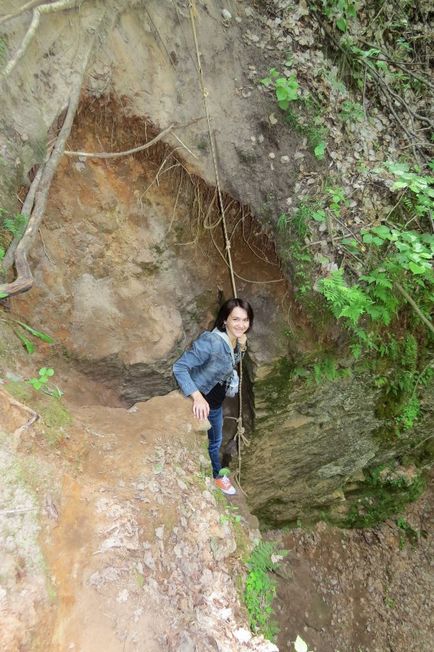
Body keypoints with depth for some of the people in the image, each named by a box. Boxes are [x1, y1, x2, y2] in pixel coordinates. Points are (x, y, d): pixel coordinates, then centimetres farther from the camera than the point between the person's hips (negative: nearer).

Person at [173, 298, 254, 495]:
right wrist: (197, 396, -44)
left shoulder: (235, 341, -8)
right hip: (199, 402, -8)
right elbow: (179, 367, -35)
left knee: (215, 441, 30)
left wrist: (241, 348, -6)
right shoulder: (211, 342, -34)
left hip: (216, 402, 8)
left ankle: (216, 475, 55)